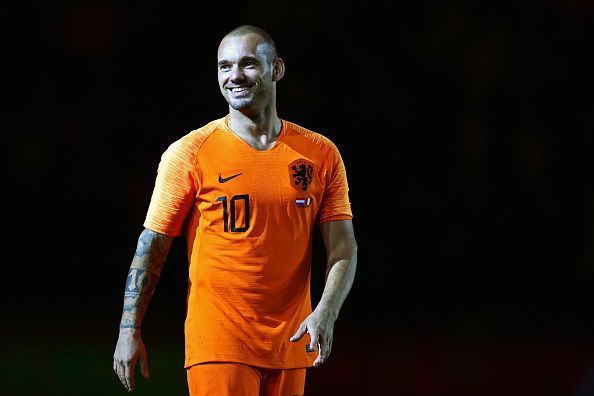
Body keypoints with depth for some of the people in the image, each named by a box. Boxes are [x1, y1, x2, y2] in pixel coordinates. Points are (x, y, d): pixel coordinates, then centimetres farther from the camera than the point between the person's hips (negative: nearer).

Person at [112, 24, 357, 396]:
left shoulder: (321, 155, 5)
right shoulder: (190, 152, -2)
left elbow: (344, 248, 5)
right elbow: (152, 244, 0)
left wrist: (326, 313, -12)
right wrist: (130, 330, -6)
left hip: (290, 344, 3)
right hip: (218, 343, -3)